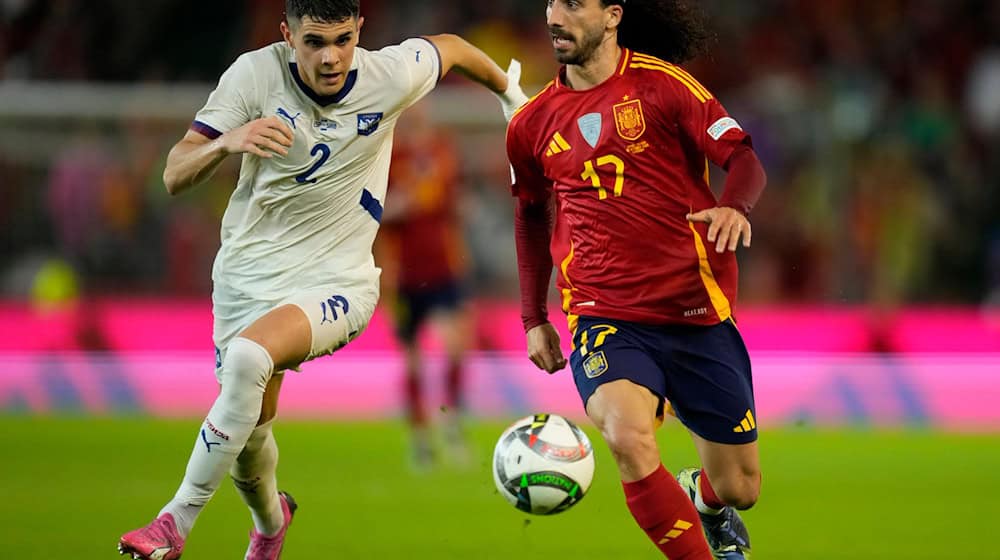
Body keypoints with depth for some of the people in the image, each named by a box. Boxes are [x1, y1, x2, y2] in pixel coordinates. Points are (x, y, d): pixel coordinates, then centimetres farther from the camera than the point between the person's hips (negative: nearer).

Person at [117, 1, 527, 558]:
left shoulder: (391, 76, -13)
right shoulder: (255, 75, -15)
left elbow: (450, 48, 10)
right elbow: (175, 176, -18)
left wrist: (510, 94, 27)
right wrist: (227, 141, -39)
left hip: (337, 281, -3)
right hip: (247, 275, 3)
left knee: (249, 357, -32)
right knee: (248, 430, 12)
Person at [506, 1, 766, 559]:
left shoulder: (662, 84, -4)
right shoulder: (534, 124, 7)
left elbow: (744, 158, -8)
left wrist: (736, 206, -31)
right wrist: (534, 318, 21)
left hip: (697, 312, -1)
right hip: (605, 317, 1)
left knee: (739, 488, 7)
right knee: (628, 437, -31)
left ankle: (699, 497, 46)